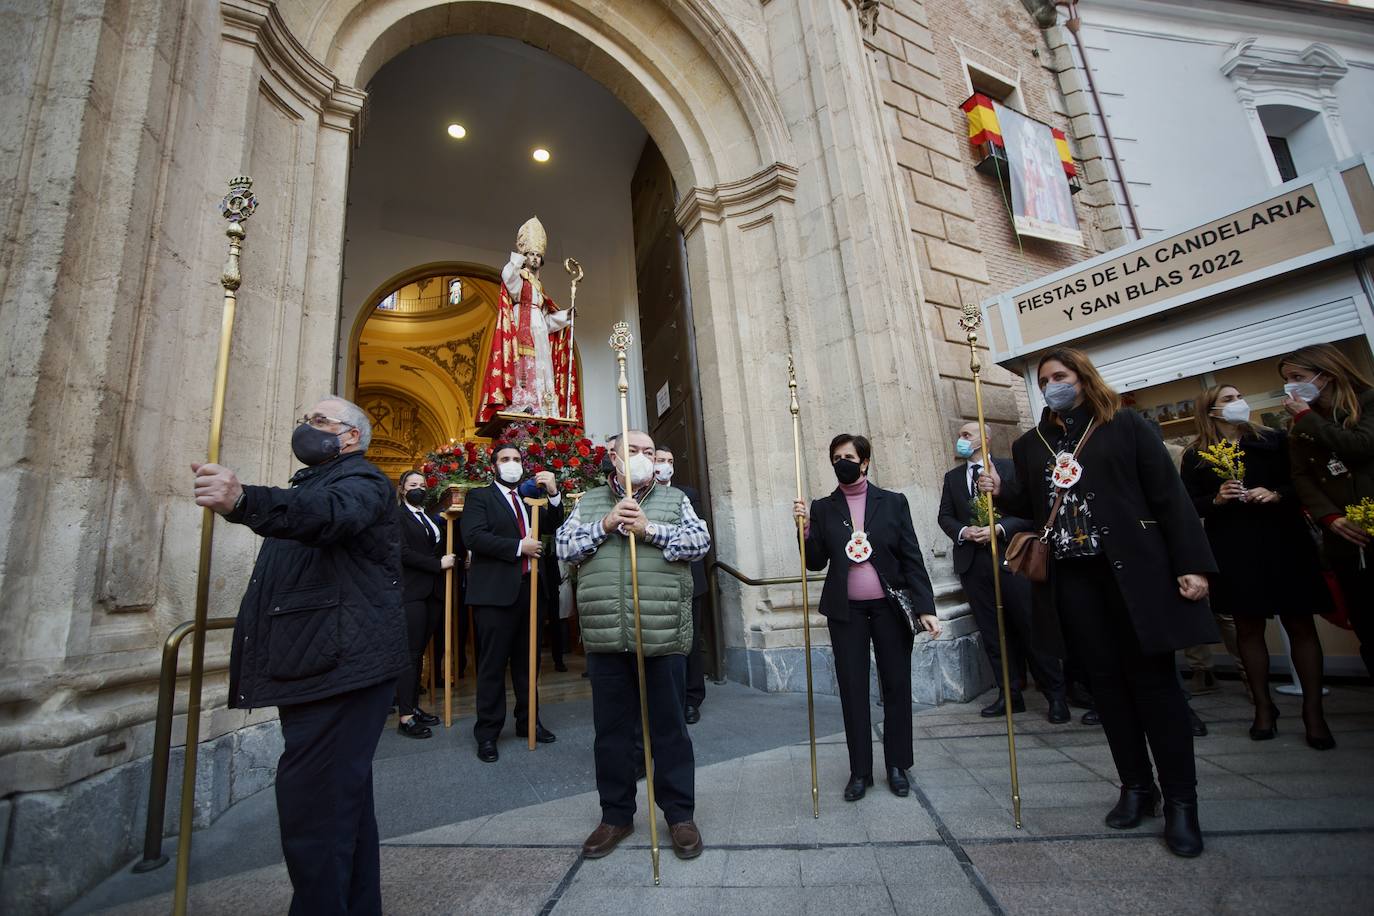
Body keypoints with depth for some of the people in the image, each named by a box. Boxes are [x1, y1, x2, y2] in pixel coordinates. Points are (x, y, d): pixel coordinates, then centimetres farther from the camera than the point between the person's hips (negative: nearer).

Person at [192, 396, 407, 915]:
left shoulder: (360, 481, -9)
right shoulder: (311, 484, 23)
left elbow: (331, 515, -32)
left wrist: (243, 501, -47)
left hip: (341, 667, -10)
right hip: (314, 668, 10)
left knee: (312, 802, -12)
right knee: (343, 796, 18)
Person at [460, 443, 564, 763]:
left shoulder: (529, 500, 17)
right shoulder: (480, 496, 0)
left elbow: (550, 526, 8)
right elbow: (473, 536, -14)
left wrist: (553, 494, -7)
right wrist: (519, 547, -15)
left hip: (529, 589, 6)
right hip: (495, 591, -5)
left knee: (527, 661, 14)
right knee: (493, 664, 2)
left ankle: (527, 722, 27)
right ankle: (487, 733, 15)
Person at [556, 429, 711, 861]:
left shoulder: (674, 498, 8)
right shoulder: (590, 502, 12)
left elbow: (701, 540, -4)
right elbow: (564, 547, 3)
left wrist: (649, 529, -15)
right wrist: (605, 525, -11)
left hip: (662, 634, -1)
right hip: (605, 635, 2)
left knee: (669, 727, 10)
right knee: (611, 729, 14)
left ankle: (680, 814, 28)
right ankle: (616, 814, 32)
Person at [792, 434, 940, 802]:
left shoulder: (893, 502, 1)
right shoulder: (822, 509, 3)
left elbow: (912, 559, 0)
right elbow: (816, 562, 1)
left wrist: (925, 607, -6)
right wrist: (805, 527, -14)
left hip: (890, 607, 0)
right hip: (846, 612, 0)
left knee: (897, 687, 10)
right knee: (852, 691, 7)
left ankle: (898, 766, 29)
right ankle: (860, 771, 22)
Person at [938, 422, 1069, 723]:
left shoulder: (1009, 468, 2)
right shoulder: (952, 477, 14)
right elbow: (944, 516, 10)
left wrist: (999, 528, -17)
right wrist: (963, 531, -8)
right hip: (972, 560, 4)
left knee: (1030, 626, 1)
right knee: (993, 632, 7)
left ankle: (1056, 696, 16)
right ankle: (1010, 695, 17)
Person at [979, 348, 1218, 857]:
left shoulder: (1125, 426, 3)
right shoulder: (1030, 445, 13)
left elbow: (1168, 495, -2)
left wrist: (1192, 563, -9)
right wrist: (1001, 491, -6)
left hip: (1133, 572, -3)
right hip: (1070, 578, 3)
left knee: (1153, 679, 2)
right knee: (1106, 680, 9)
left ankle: (1180, 801, 14)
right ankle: (1135, 787, 22)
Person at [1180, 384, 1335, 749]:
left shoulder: (1275, 440, 7)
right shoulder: (1195, 455, 3)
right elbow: (1188, 505, 3)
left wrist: (1277, 495, -13)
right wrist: (1216, 499, -15)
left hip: (1283, 542, 1)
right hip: (1232, 550, -1)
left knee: (1301, 624, 2)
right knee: (1249, 627, 5)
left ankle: (1313, 711, 13)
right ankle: (1263, 706, 17)